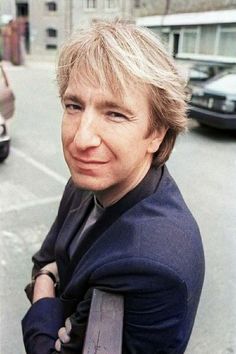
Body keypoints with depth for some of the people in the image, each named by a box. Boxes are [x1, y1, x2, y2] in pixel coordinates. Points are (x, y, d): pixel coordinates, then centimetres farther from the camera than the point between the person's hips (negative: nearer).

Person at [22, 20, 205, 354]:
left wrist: (43, 301, -15)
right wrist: (45, 279, -19)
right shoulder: (87, 183, -17)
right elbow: (46, 258, -2)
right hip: (59, 318, 5)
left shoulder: (153, 267, -39)